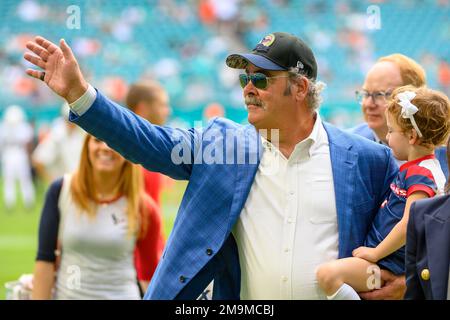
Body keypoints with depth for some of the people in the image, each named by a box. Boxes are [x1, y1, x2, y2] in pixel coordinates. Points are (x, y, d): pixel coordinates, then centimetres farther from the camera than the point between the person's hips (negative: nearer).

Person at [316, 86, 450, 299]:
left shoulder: (420, 174, -18)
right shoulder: (415, 168, 15)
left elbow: (408, 225, -26)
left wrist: (374, 253, -17)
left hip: (392, 265, -11)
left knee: (328, 275, -28)